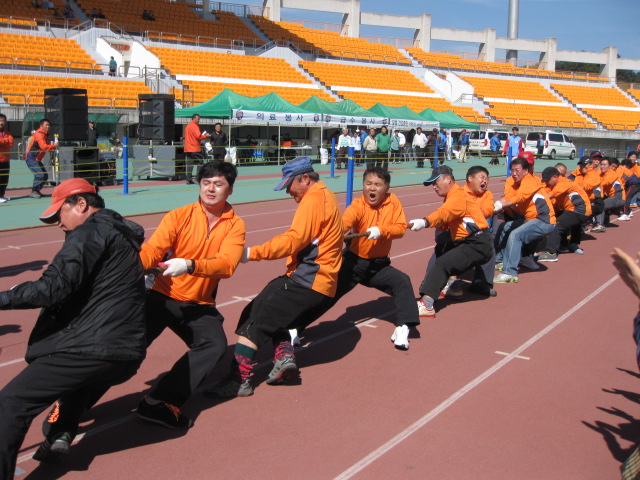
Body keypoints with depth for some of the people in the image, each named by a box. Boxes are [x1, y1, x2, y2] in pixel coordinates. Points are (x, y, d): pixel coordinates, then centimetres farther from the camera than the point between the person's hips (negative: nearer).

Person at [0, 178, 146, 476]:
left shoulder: (91, 231, -5)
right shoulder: (123, 235, 22)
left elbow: (53, 289, -15)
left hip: (94, 350, -10)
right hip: (128, 357, 10)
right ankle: (62, 432, 21)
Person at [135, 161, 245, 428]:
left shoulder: (235, 225, 0)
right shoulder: (179, 216, -1)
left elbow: (226, 265, -18)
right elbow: (153, 249, -14)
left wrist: (189, 265, -36)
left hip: (200, 306, 1)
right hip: (163, 297, -1)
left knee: (216, 345, -25)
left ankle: (158, 402, -22)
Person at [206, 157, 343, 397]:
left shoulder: (313, 199, -10)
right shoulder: (327, 196, 21)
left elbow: (294, 239, -20)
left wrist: (253, 253, -21)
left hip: (307, 282, -10)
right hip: (322, 284, 10)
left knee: (255, 317, -9)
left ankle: (239, 379, -11)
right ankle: (284, 354, 3)